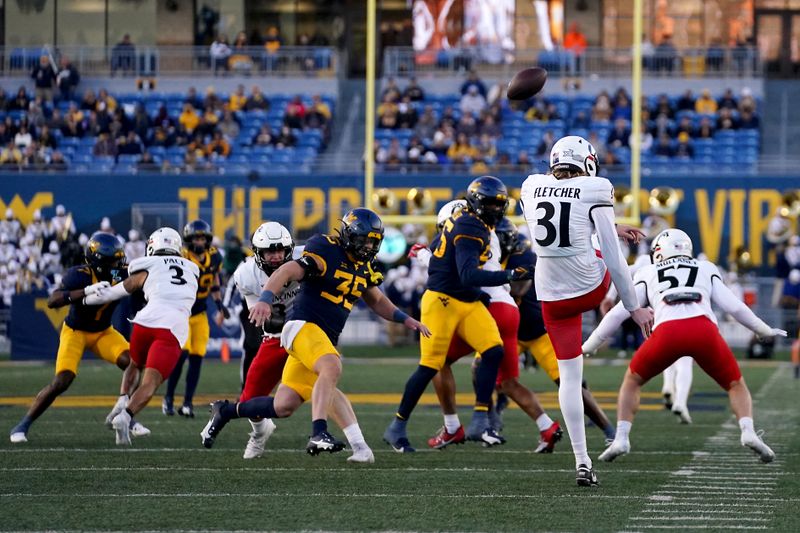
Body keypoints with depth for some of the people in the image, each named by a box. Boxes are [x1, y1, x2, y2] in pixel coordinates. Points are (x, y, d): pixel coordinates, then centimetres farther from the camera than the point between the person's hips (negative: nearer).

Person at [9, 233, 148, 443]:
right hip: (75, 331, -5)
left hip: (103, 332, 5)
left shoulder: (121, 274, -15)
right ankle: (22, 426, -3)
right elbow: (52, 301, -39)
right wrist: (87, 291, -49)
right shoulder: (79, 275, -28)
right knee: (62, 381, -18)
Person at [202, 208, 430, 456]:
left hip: (325, 339, 8)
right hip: (304, 326, -8)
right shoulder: (327, 252, -11)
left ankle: (225, 411, 25)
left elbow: (377, 301, 31)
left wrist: (406, 319, 21)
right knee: (332, 368, -36)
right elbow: (287, 272, -23)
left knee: (283, 407, 5)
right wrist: (266, 299, -38)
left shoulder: (363, 268, 15)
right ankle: (318, 434, -41)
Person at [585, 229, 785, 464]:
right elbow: (734, 306, 22)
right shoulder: (706, 269, 29)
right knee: (736, 385, 20)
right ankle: (748, 432, -7)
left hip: (667, 332, 0)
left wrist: (589, 345, 34)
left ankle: (621, 438, 9)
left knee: (632, 381, 25)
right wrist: (764, 330, 36)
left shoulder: (648, 274, 28)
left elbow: (618, 313, 24)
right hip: (704, 329, 0)